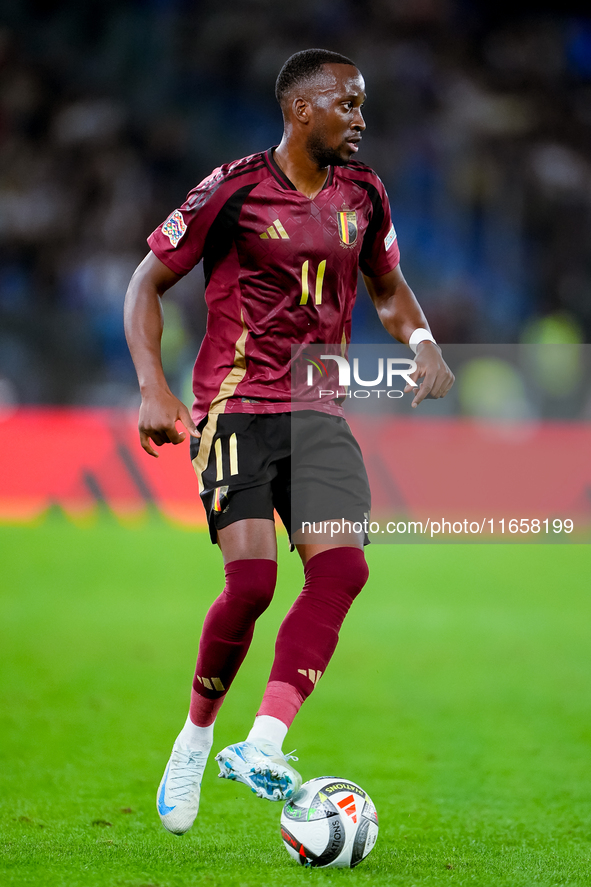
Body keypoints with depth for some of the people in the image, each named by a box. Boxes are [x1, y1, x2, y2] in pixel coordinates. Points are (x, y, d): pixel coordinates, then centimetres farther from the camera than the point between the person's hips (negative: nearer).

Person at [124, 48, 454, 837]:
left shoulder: (362, 194, 9)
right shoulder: (234, 190, -8)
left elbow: (388, 287, 25)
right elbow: (148, 282, -1)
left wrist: (421, 342, 3)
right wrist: (154, 389, -13)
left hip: (318, 413, 5)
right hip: (235, 409, -5)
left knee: (342, 567, -16)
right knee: (252, 579, -17)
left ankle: (262, 747, -18)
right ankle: (196, 739, 6)